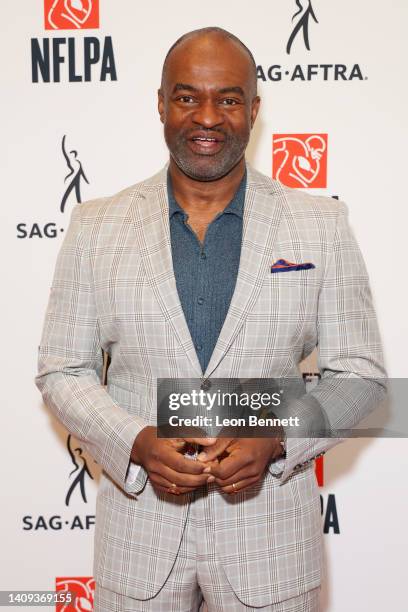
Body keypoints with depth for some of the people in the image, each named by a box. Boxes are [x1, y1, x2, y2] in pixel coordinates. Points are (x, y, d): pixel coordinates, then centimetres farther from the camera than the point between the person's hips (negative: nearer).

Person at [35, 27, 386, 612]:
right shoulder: (97, 226, -1)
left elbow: (358, 371, 0)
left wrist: (274, 440, -15)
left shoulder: (321, 224, -3)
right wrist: (137, 443, -14)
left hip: (271, 529, 0)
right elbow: (62, 371, 2)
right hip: (139, 526, 1)